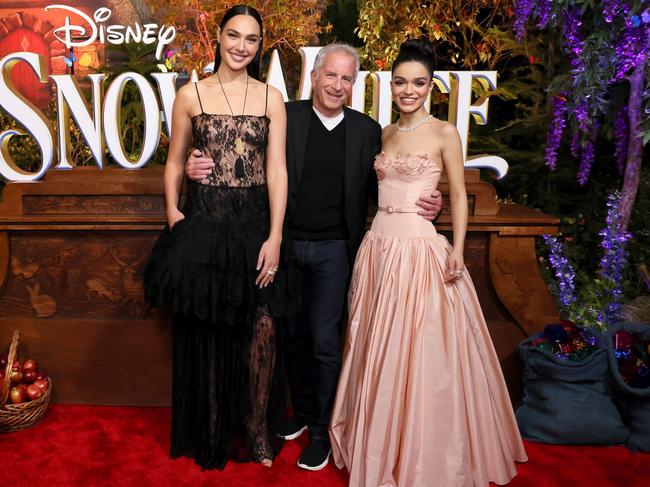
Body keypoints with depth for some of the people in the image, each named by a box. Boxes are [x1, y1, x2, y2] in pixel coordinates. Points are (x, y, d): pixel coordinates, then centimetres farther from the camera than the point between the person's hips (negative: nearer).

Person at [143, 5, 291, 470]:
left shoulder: (272, 98, 5)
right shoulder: (191, 94, 5)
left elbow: (277, 169, -2)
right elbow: (175, 162, 10)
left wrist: (275, 236, -10)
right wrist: (173, 211, -6)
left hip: (255, 225, 0)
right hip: (203, 223, 0)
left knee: (260, 332, 0)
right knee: (205, 333, 8)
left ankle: (258, 433, 21)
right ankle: (209, 436, 27)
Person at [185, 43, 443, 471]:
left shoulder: (367, 130, 1)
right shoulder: (286, 116, -2)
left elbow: (378, 190, 4)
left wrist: (425, 206, -12)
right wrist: (200, 168, -21)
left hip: (333, 249, -1)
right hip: (288, 244, 1)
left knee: (324, 340, 3)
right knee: (293, 335, 15)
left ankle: (322, 430, 23)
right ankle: (303, 411, 37)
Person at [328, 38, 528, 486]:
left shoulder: (444, 133, -3)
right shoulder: (384, 134, 12)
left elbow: (459, 195, -3)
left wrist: (457, 249, -14)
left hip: (421, 249, -5)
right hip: (378, 248, 6)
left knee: (422, 354, 0)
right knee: (378, 353, 12)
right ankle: (381, 447, 31)